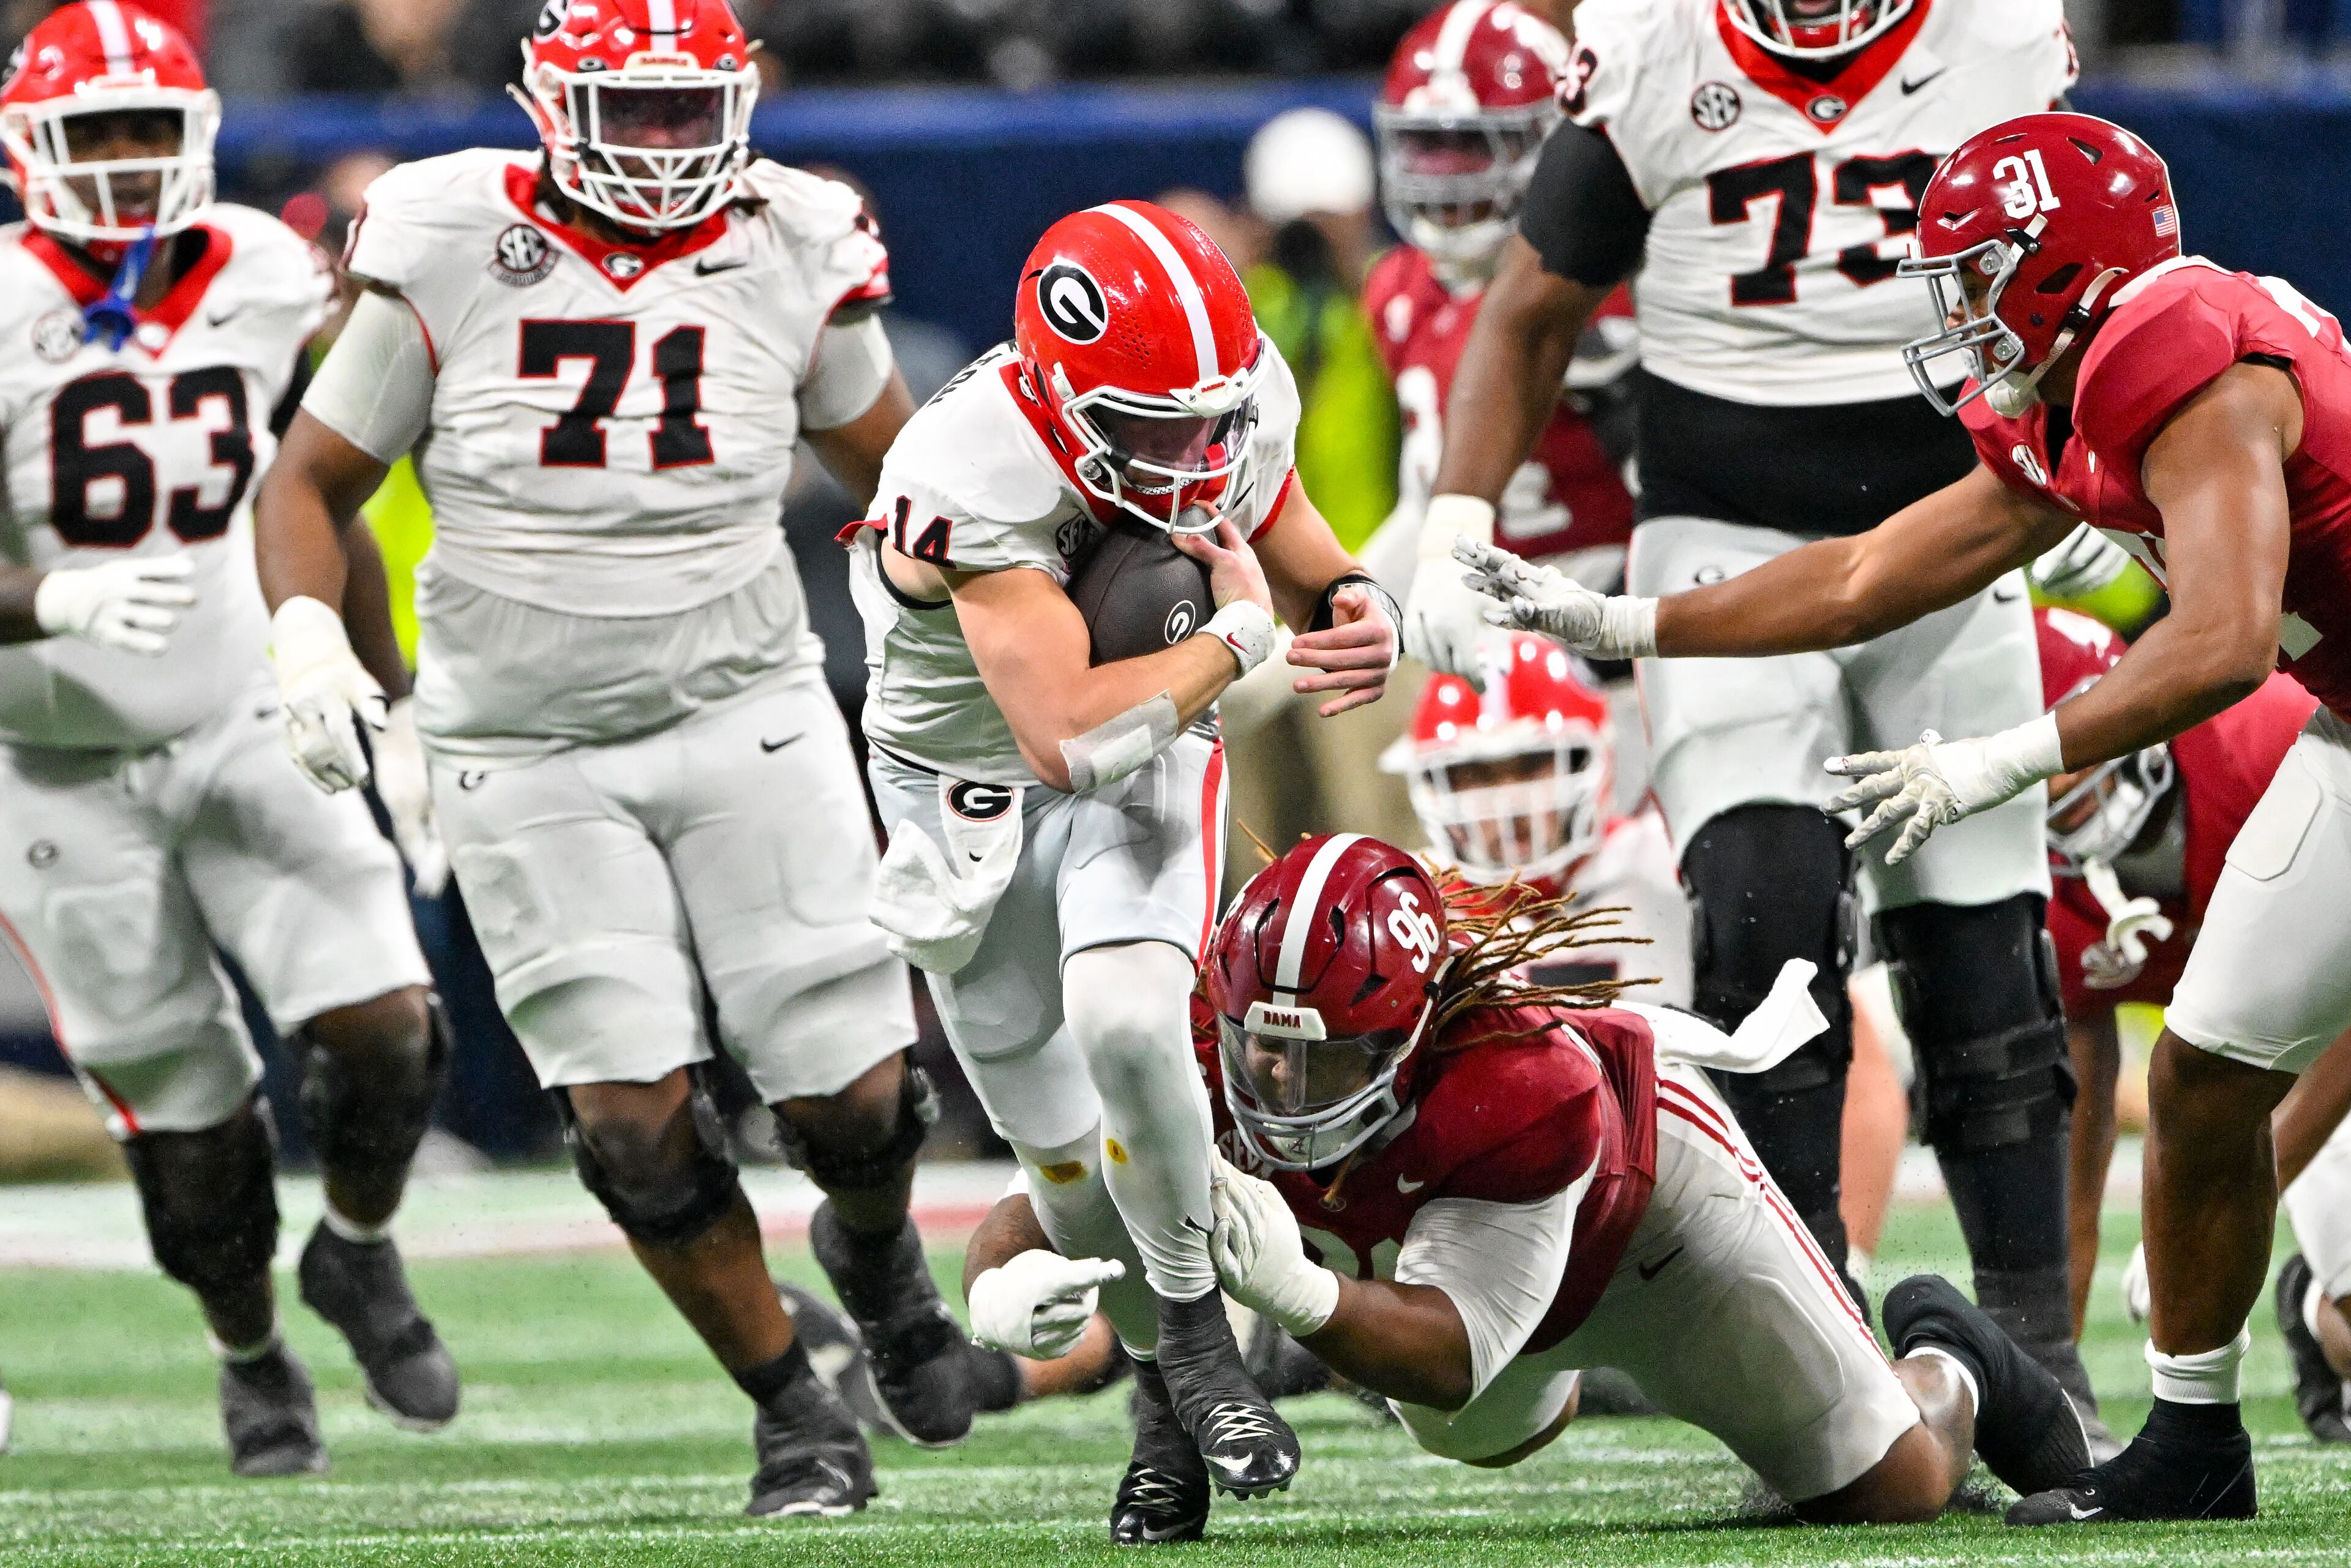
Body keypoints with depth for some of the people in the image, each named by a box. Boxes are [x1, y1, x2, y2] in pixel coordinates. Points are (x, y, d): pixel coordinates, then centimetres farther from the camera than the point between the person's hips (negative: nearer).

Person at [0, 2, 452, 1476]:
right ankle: (252, 1359, 30)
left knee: (384, 1025, -14)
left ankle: (360, 1255, 17)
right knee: (186, 1120, 2)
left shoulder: (271, 282, -3)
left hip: (247, 730, 3)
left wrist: (397, 705, 11)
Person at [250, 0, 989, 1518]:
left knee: (854, 1097, -4)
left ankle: (877, 1253, 33)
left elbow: (892, 472, 15)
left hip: (746, 715, 1)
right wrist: (306, 632, -15)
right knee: (639, 1122, -9)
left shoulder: (791, 256, -1)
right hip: (528, 753, -1)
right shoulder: (446, 256, -6)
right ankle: (794, 1409, 12)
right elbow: (314, 478, 3)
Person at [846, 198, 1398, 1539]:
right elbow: (1069, 734, -42)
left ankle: (1196, 1328, -5)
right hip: (974, 790, -2)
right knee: (1064, 1149, 6)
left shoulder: (1237, 409, -20)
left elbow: (1309, 574, -2)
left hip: (1152, 760, 2)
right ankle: (1168, 1384, 30)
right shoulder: (972, 479, -36)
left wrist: (1362, 615, -27)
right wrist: (1240, 638, -32)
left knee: (1125, 1023, -26)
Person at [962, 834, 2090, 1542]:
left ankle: (1945, 1367, 34)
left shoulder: (1526, 1094, -49)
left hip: (1641, 1191, -4)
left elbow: (1449, 1354, -49)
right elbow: (1020, 1224, -30)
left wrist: (1294, 1289, -68)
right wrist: (1014, 1280, -55)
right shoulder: (1208, 1082, -37)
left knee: (1896, 1492, 0)